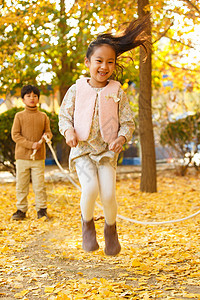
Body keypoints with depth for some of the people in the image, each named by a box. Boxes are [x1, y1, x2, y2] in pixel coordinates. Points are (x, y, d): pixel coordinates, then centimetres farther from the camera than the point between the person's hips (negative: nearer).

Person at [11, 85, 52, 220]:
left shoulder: (43, 116, 8)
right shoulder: (19, 116, 3)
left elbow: (48, 132, 11)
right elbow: (15, 135, -3)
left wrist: (46, 136, -14)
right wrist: (31, 144, -13)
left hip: (39, 157, 1)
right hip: (22, 156, -1)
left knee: (39, 185, 1)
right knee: (21, 185, 4)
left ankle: (42, 209, 11)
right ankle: (21, 210, 15)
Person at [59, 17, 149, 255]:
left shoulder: (117, 92, 1)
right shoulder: (77, 89, 2)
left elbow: (128, 122, 3)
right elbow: (64, 116, 7)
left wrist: (122, 137, -17)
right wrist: (68, 131, -14)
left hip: (107, 151, 1)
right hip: (82, 149, 0)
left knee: (108, 195, -10)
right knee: (90, 188, -23)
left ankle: (111, 228, 22)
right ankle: (87, 222, 8)